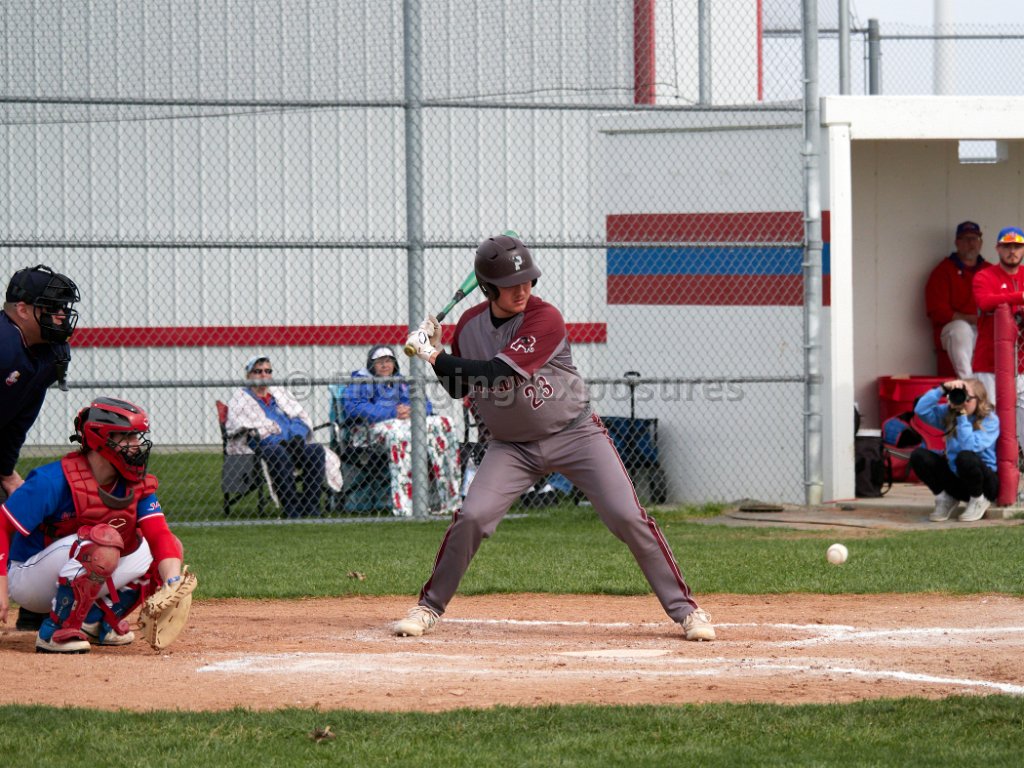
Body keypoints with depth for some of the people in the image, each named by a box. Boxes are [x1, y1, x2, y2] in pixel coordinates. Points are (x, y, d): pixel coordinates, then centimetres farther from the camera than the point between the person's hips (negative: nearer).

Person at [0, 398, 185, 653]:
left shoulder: (138, 486, -4)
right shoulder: (54, 481, -23)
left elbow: (159, 536, -15)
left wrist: (173, 584, -34)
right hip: (25, 577, -7)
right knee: (102, 540, -35)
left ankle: (96, 618, 2)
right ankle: (56, 631, -24)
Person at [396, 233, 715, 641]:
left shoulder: (545, 318, -22)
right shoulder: (470, 325, -2)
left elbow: (496, 374, -30)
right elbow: (459, 388, 11)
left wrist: (435, 358, -24)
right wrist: (436, 352, -8)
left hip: (574, 434, -4)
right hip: (512, 446, 4)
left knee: (628, 517, -12)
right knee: (471, 518, -13)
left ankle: (684, 608, -2)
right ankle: (429, 607, 5)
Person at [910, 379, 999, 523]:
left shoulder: (990, 421, -15)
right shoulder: (949, 414, 0)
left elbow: (969, 446, -30)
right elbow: (921, 410, -14)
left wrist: (963, 416, -28)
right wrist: (942, 389, -19)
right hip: (955, 480, 5)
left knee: (965, 457, -38)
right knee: (919, 455, -16)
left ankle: (978, 501, -9)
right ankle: (946, 499, 3)